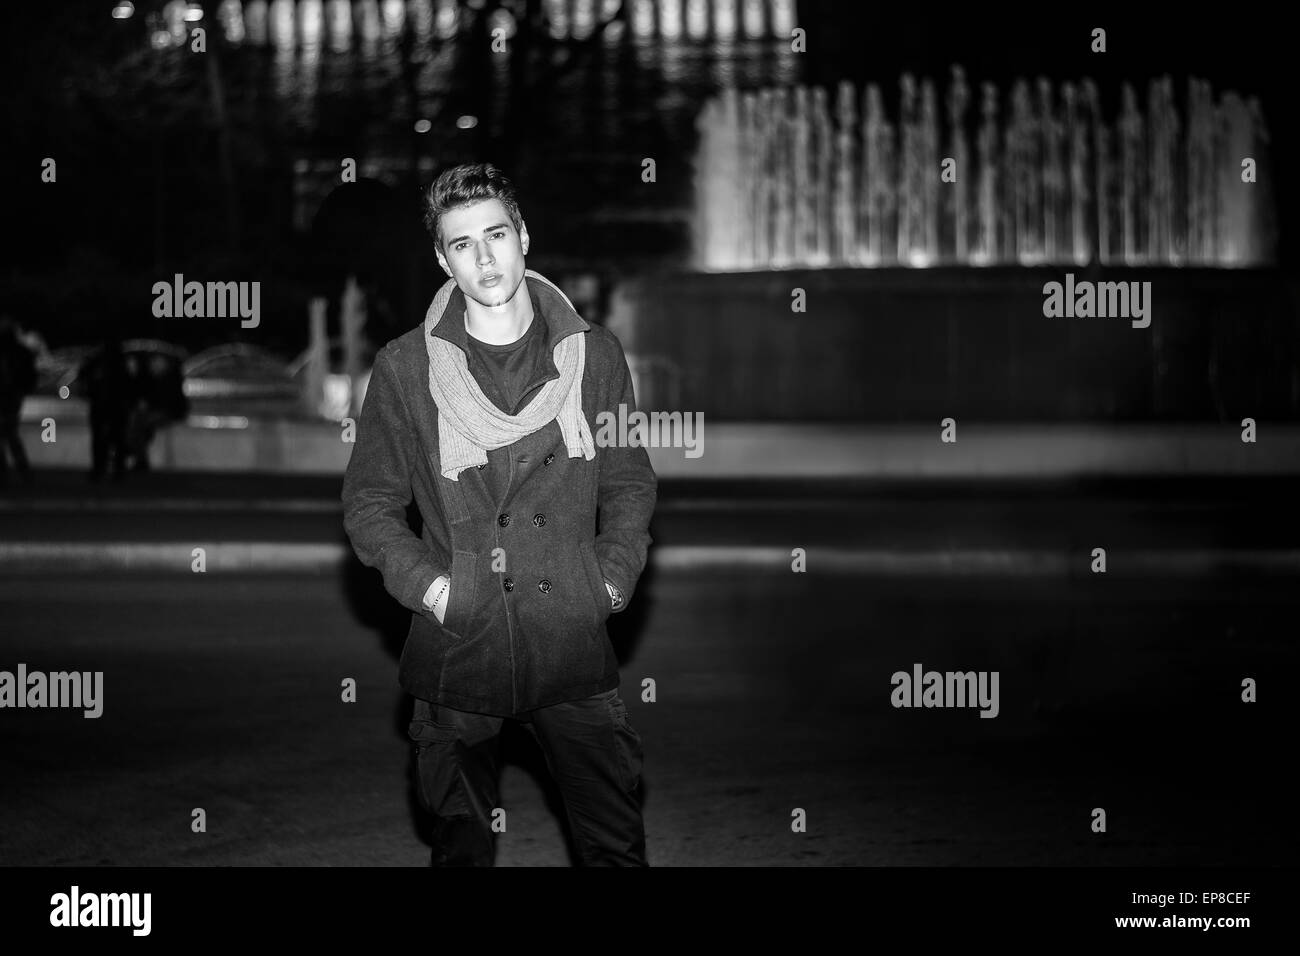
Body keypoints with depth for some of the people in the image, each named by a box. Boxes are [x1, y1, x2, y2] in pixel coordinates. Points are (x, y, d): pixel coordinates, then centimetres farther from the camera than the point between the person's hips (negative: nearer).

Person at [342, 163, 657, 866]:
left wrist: (613, 577, -1)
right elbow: (368, 502, 6)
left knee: (616, 848, 2)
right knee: (463, 848, 9)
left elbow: (630, 485, 12)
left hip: (574, 649, 1)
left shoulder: (593, 354, 6)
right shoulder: (403, 368, 1)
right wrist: (426, 584, -7)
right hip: (457, 651, -1)